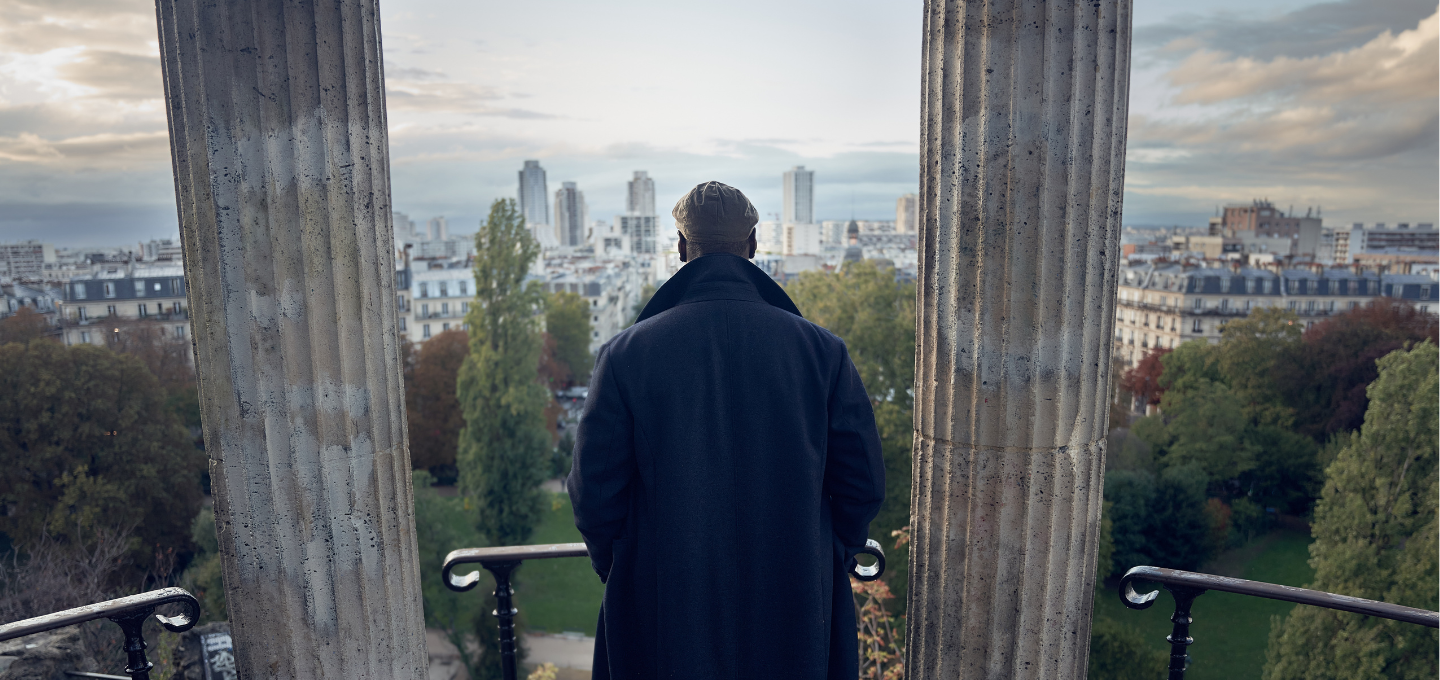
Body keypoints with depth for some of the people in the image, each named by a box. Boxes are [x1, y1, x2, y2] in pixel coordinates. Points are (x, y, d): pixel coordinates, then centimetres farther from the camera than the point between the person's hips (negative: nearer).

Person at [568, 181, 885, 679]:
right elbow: (864, 484, -4)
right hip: (795, 607, 1)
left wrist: (619, 570, 9)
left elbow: (594, 491, -8)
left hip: (665, 604, 0)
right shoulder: (822, 349, -8)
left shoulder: (626, 353, -12)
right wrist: (829, 559, 13)